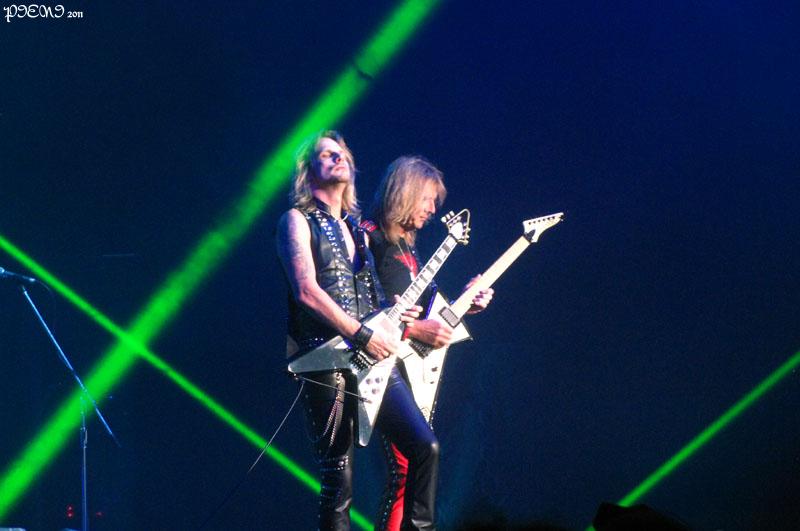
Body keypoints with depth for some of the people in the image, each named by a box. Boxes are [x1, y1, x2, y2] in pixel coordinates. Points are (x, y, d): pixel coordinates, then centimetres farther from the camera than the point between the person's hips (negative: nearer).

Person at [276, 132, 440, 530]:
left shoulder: (356, 229, 22)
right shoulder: (298, 220, 0)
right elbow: (307, 291, -13)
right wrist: (363, 335, -16)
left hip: (371, 360, 7)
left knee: (424, 445, -5)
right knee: (338, 480, -6)